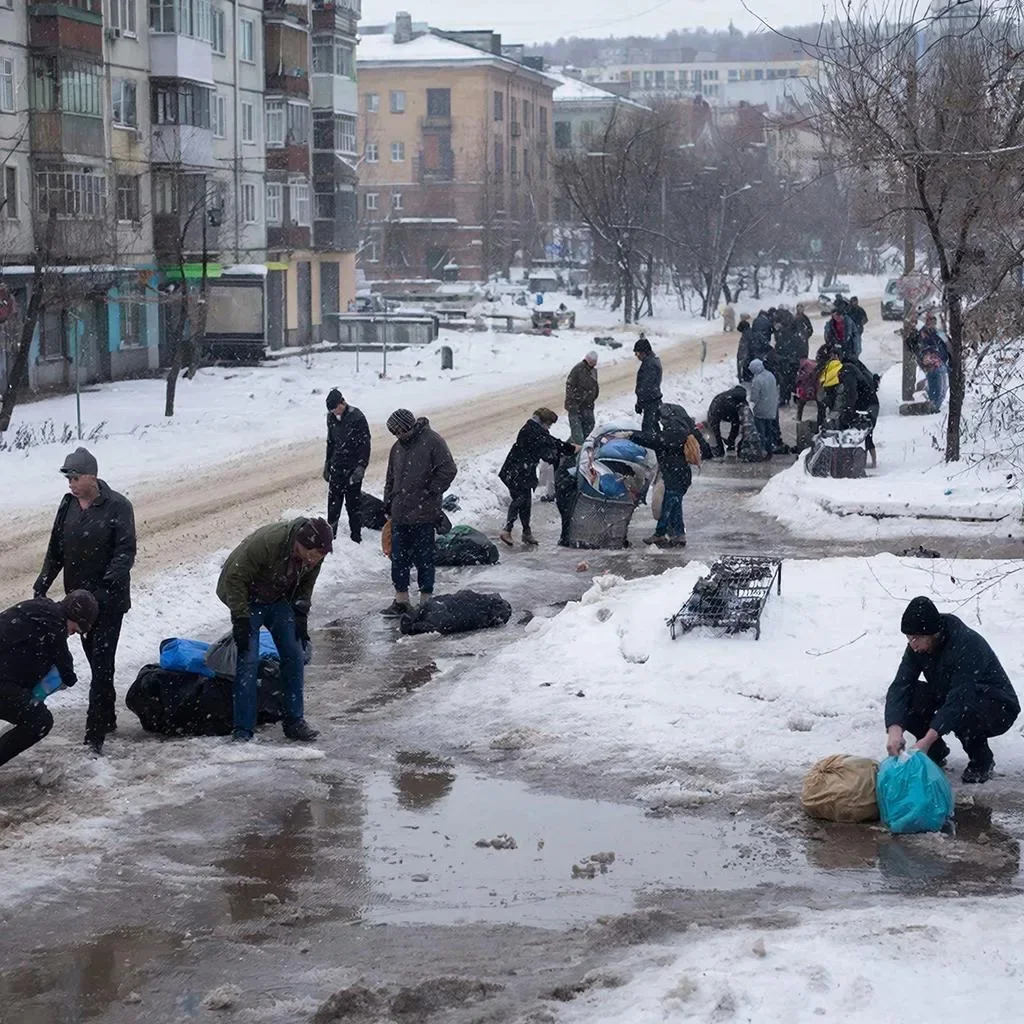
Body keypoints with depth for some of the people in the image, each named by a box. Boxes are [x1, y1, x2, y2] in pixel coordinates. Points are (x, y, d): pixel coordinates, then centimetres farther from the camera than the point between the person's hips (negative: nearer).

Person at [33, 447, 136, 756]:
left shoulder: (118, 507, -12)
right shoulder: (68, 504, 5)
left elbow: (125, 552, -17)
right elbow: (55, 550, 11)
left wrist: (108, 583, -31)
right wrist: (41, 586, 3)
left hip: (109, 600, -6)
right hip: (78, 598, 6)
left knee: (102, 664, -9)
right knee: (95, 660, 15)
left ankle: (95, 735, -11)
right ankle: (107, 718, 30)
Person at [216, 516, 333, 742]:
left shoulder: (315, 554, -17)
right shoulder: (265, 542, -38)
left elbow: (305, 586, 4)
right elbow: (235, 578, -29)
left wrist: (301, 617, -3)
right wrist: (240, 618, -28)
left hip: (279, 601, 6)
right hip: (248, 599, -6)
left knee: (294, 656, 1)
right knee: (248, 660, -13)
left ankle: (294, 721, 13)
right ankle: (242, 731, -8)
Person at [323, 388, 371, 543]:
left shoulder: (357, 418, -14)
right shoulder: (332, 417, 6)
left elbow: (365, 444, -13)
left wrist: (361, 467, -18)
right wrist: (327, 464, 18)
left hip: (352, 470, -6)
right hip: (336, 468, 6)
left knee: (353, 503, 1)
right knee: (333, 503, 9)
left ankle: (356, 537, 8)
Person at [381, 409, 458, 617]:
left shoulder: (432, 441, -8)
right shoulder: (398, 447, 13)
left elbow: (448, 470, -12)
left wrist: (430, 492, -12)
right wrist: (388, 506, 16)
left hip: (424, 514, -6)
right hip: (400, 514, 7)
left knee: (424, 558, 2)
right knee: (398, 558, 9)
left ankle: (426, 600, 12)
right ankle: (401, 600, 19)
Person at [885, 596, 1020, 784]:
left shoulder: (968, 645, -33)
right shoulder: (917, 647, -13)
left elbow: (959, 699, -40)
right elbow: (900, 686, -23)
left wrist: (928, 738, -48)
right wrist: (894, 729, -40)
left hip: (998, 708, -6)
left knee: (962, 711, -39)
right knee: (906, 699, -19)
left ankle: (982, 761, -9)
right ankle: (936, 752, 4)